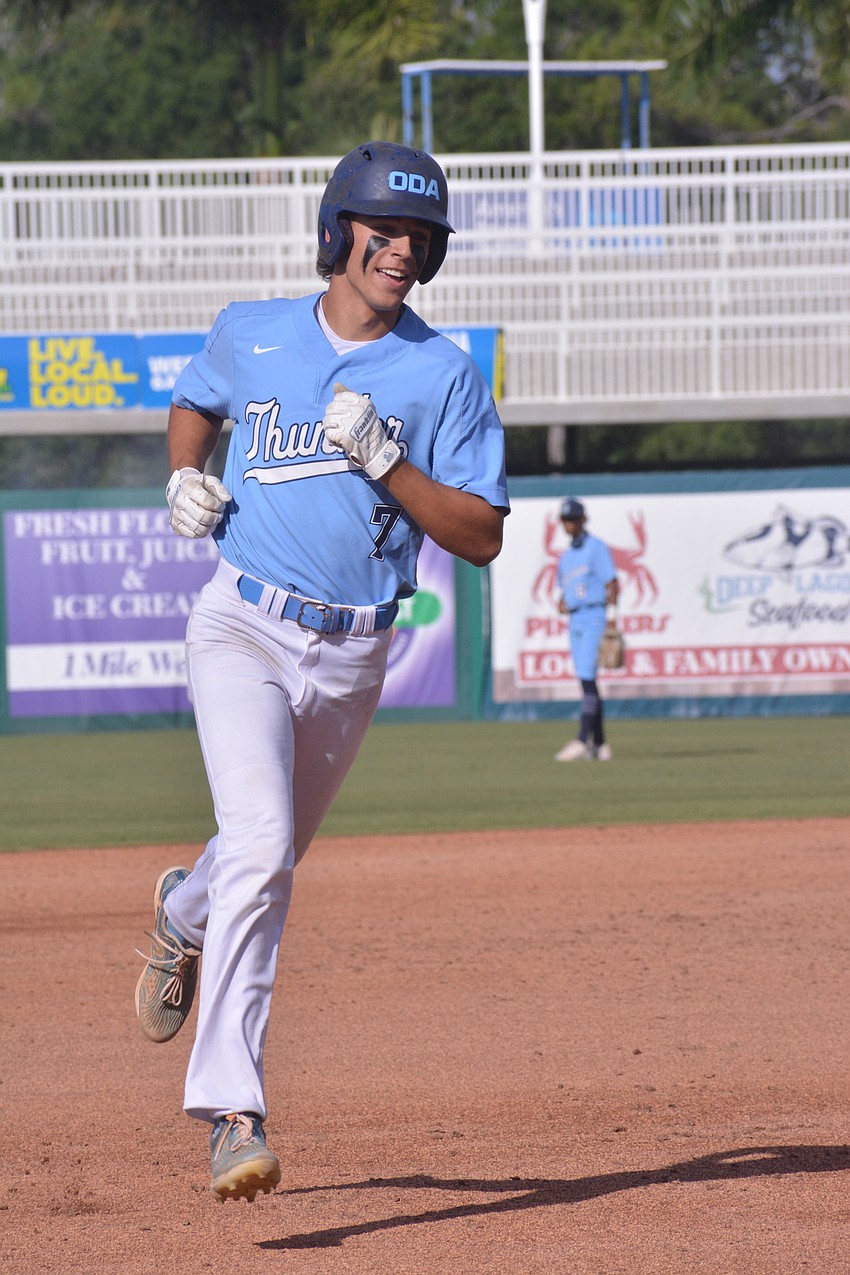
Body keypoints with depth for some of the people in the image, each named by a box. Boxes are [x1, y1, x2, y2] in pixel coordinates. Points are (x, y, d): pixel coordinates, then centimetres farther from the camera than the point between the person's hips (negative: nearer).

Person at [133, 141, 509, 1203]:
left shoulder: (444, 375, -3)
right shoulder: (249, 335, 1)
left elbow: (482, 538, -7)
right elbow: (196, 403, 24)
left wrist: (384, 459, -20)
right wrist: (184, 478, 3)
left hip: (353, 655, 2)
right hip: (243, 631, -2)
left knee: (268, 852, 20)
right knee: (261, 847, -22)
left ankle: (182, 916, 58)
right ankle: (231, 1110, -24)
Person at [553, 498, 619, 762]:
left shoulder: (596, 548, -5)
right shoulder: (566, 556, 19)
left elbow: (612, 585, -10)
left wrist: (612, 623, -17)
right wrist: (562, 604, 2)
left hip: (594, 618, -8)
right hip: (574, 621, 8)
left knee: (587, 678, -16)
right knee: (587, 682, 7)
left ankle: (582, 741, -22)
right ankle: (599, 745, 9)